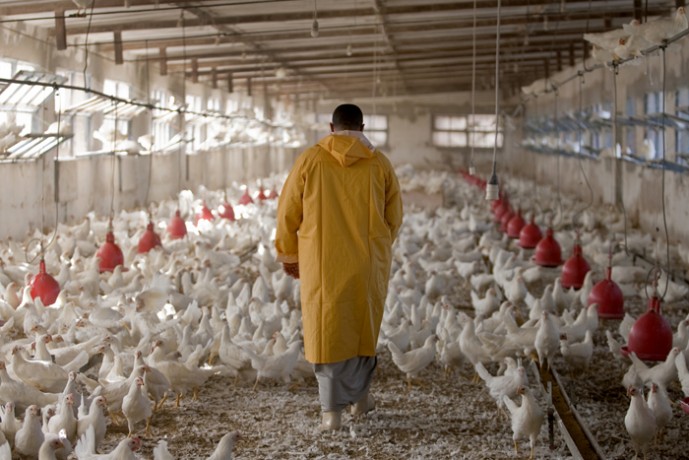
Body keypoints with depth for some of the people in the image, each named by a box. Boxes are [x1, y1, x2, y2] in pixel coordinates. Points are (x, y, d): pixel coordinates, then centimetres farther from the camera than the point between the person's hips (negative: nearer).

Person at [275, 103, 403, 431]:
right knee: (363, 326, 18)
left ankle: (332, 409, 3)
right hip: (368, 262, 1)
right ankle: (359, 395, 29)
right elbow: (394, 217, 6)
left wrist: (289, 254, 14)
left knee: (326, 329, 5)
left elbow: (288, 212, 1)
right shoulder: (379, 164, 0)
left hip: (323, 262, -1)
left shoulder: (310, 160, -2)